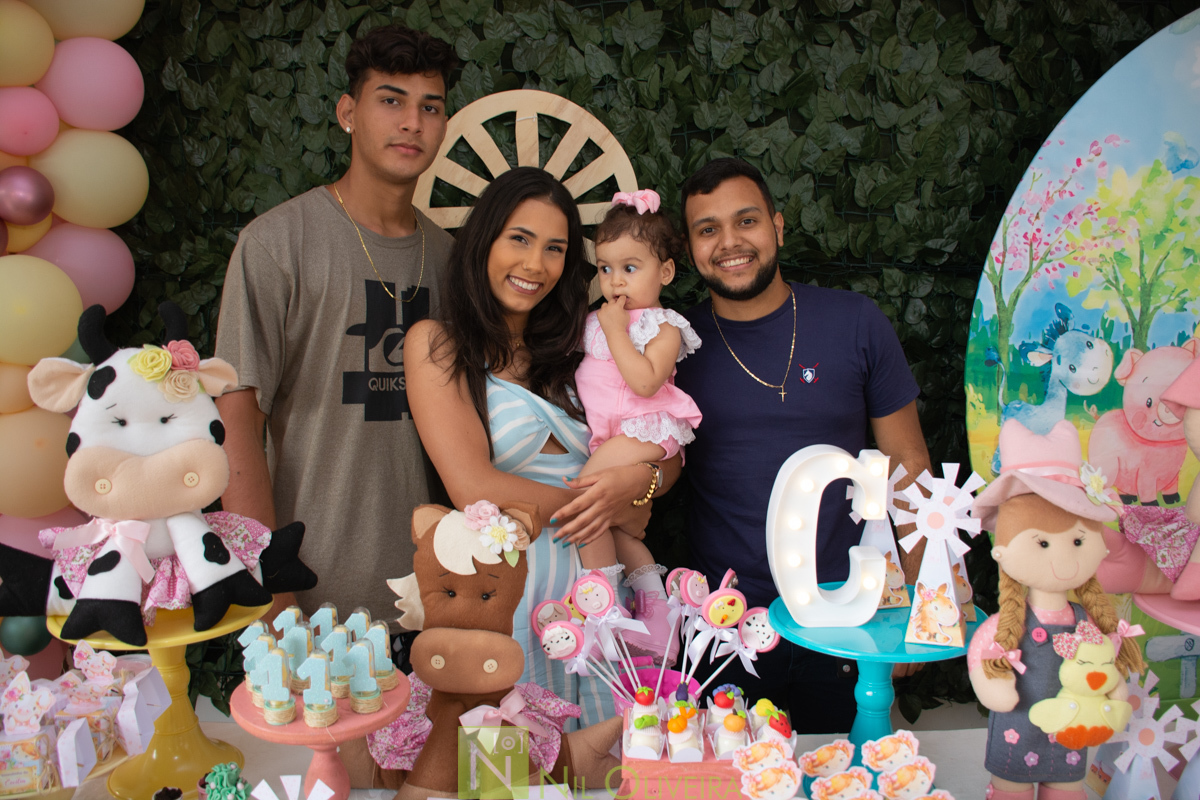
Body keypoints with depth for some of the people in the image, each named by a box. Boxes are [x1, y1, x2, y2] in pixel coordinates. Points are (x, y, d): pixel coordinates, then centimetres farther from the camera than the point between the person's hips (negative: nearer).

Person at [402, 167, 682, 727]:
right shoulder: (436, 343, -2)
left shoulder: (573, 345, 13)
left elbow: (669, 453, 11)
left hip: (593, 587, 4)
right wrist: (611, 509, -8)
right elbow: (474, 490, -13)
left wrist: (639, 481, -13)